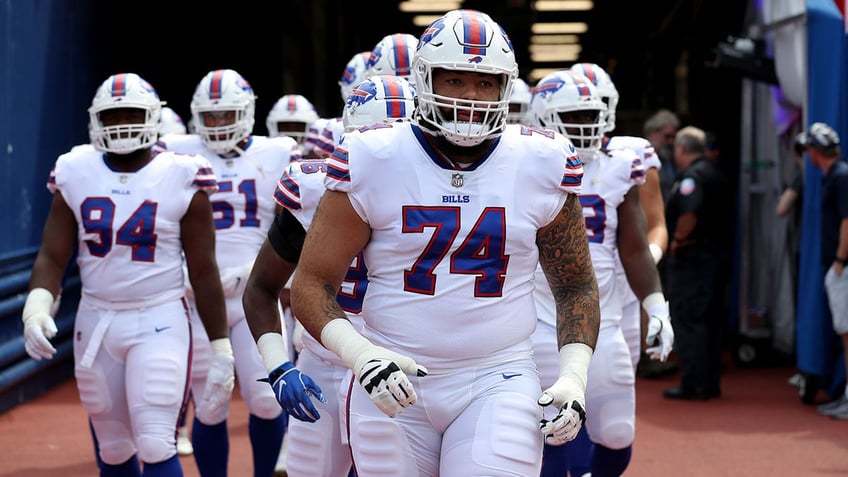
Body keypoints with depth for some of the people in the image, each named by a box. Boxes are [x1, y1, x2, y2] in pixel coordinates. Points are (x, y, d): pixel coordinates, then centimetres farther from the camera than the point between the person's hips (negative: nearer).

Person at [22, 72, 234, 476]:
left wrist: (221, 351, -2)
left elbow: (204, 273, -2)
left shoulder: (181, 180, -6)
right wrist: (37, 307, -19)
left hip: (159, 323, -3)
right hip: (96, 322, 4)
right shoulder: (75, 175, 2)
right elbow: (52, 256, 1)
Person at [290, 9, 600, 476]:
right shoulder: (373, 162, -5)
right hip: (395, 385, 0)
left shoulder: (541, 166, 0)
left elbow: (575, 286, 11)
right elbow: (312, 282, -3)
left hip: (498, 383, 0)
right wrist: (359, 355, -20)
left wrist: (573, 376, -4)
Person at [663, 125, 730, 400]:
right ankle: (711, 382, 18)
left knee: (688, 320, -5)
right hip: (715, 252, 9)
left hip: (690, 257, -9)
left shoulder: (691, 176, -15)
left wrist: (678, 239, -14)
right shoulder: (714, 173, 14)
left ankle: (693, 384, -5)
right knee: (710, 320, 13)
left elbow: (689, 214, -29)